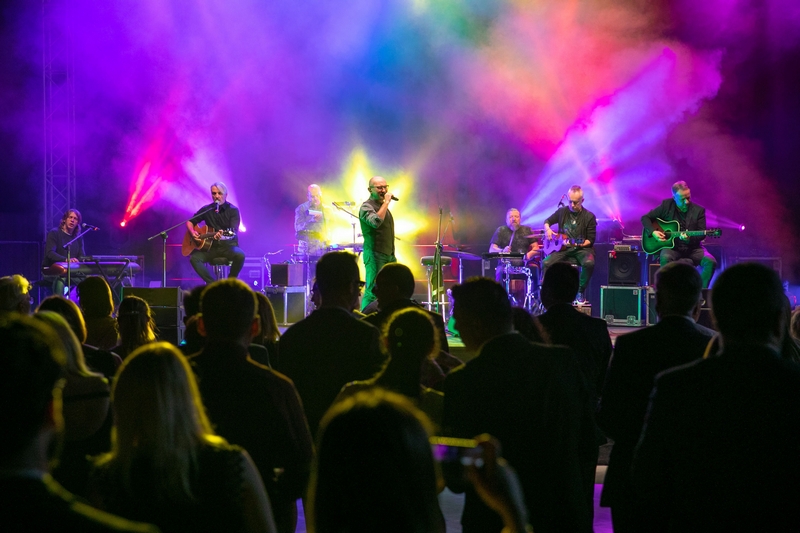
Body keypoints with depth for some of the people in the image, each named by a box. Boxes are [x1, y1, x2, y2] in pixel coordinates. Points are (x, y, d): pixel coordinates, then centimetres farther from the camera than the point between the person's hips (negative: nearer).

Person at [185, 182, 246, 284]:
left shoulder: (233, 210, -4)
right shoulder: (206, 209, 7)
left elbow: (233, 232, -16)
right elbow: (189, 222, 18)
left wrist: (223, 235, -39)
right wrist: (193, 232, -5)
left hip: (228, 245, -3)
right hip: (210, 246, 3)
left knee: (240, 255, -35)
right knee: (194, 258, -25)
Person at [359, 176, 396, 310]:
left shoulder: (383, 206, 19)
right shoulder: (367, 207, -9)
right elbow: (376, 222, -30)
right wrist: (386, 202, -22)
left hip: (388, 255, 9)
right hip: (375, 255, -9)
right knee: (373, 292, -11)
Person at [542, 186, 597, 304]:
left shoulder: (589, 217, -4)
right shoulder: (562, 211, 6)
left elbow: (591, 240, -3)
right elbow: (547, 221, 22)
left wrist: (580, 244, -22)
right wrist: (547, 229, -1)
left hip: (582, 249, -3)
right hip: (563, 248, 3)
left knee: (589, 263, -37)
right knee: (546, 262, -25)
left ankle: (581, 291, -16)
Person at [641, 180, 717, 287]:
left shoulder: (699, 210, -1)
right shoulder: (666, 205, -1)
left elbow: (702, 233, -3)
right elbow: (645, 218, 5)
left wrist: (690, 238, -24)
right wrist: (653, 232, -13)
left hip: (692, 248, 1)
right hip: (672, 247, -1)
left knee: (710, 261, -25)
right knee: (665, 258, -36)